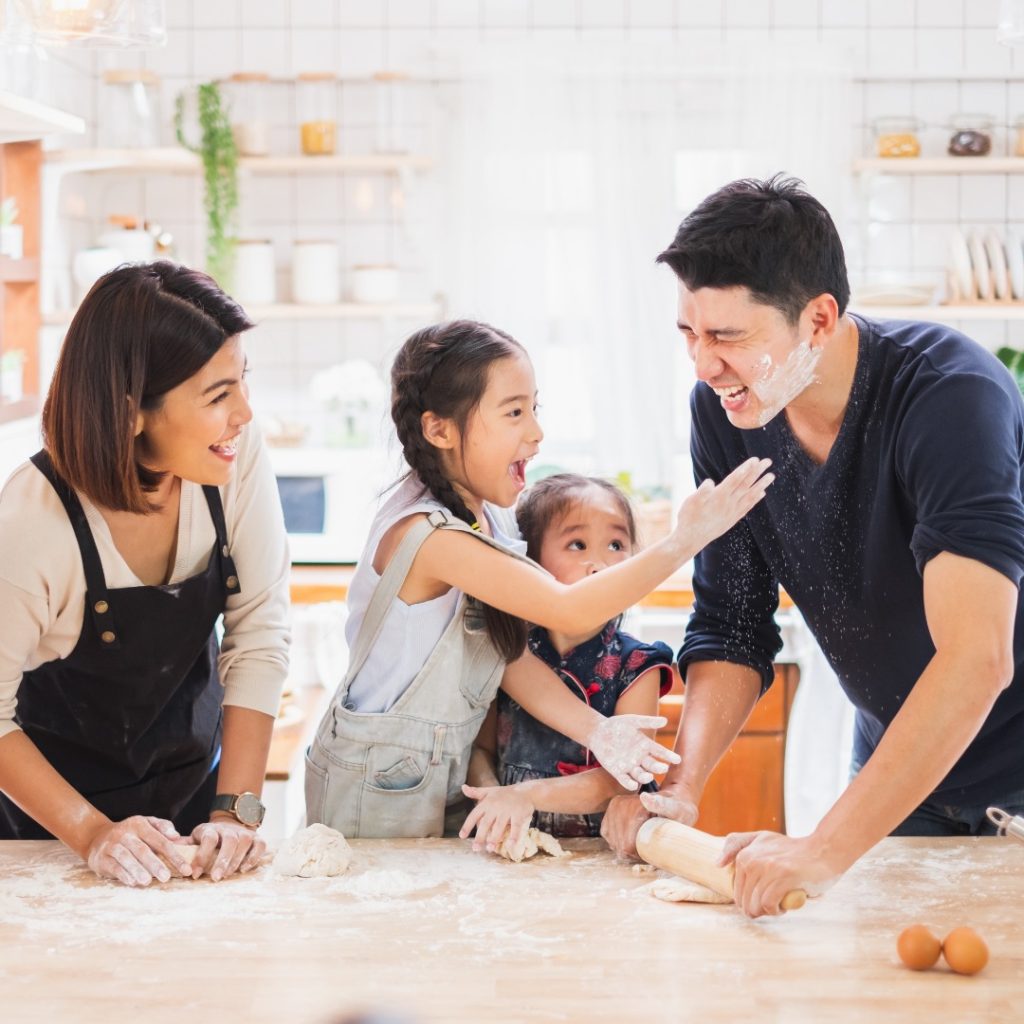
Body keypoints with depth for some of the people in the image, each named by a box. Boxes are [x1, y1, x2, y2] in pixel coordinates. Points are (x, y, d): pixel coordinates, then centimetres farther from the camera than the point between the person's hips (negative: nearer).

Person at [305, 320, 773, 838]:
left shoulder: (487, 521, 2)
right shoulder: (429, 534, -28)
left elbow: (512, 657, 0)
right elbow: (570, 611, -31)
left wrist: (594, 729, -12)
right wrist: (684, 540, -32)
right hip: (379, 790, -8)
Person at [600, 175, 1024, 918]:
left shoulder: (952, 395, -31)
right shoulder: (723, 412, -11)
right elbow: (732, 627, -3)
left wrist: (824, 852, -47)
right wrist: (683, 786, -20)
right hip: (896, 760, 5)